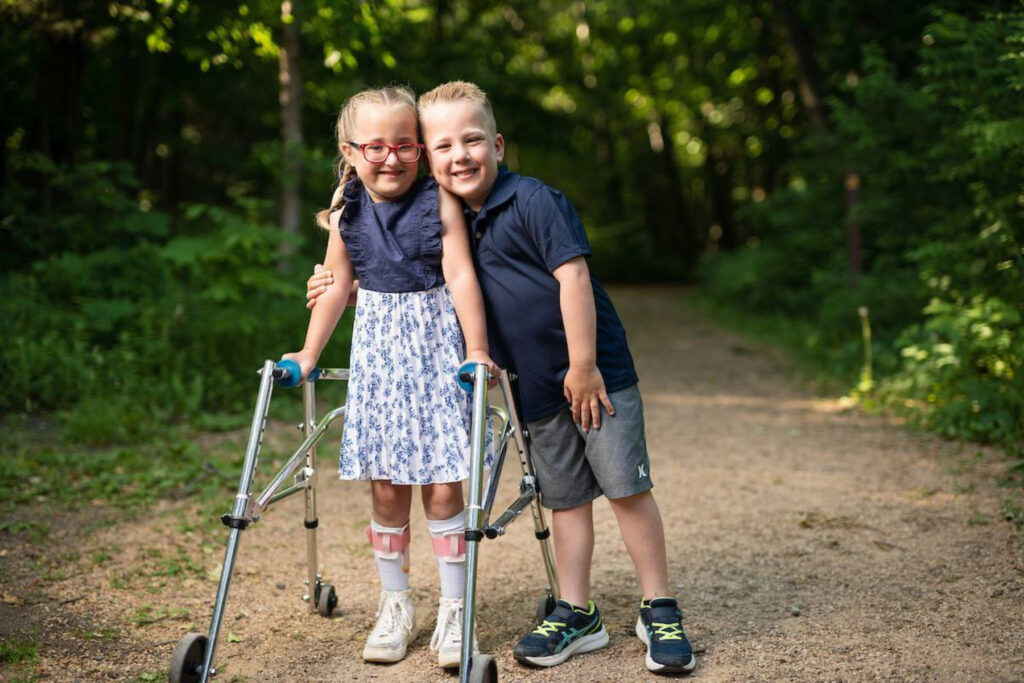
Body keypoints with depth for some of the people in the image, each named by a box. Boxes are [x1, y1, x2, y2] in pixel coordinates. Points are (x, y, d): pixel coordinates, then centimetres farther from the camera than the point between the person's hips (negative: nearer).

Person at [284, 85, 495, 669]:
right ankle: (396, 605, 20)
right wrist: (309, 354, 12)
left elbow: (461, 275, -13)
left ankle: (454, 611, 9)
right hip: (378, 352, 3)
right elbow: (337, 287, 10)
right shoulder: (347, 214, 2)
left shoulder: (439, 203, -7)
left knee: (442, 488, -2)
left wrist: (477, 348, -19)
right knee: (387, 488, 5)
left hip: (436, 349, -3)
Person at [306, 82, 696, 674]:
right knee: (566, 497, 13)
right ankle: (577, 615, 22)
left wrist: (583, 367, -19)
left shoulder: (533, 200, -14)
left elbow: (573, 276, -18)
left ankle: (660, 611, 11)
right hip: (538, 387, 6)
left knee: (627, 487, -2)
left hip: (596, 370, -6)